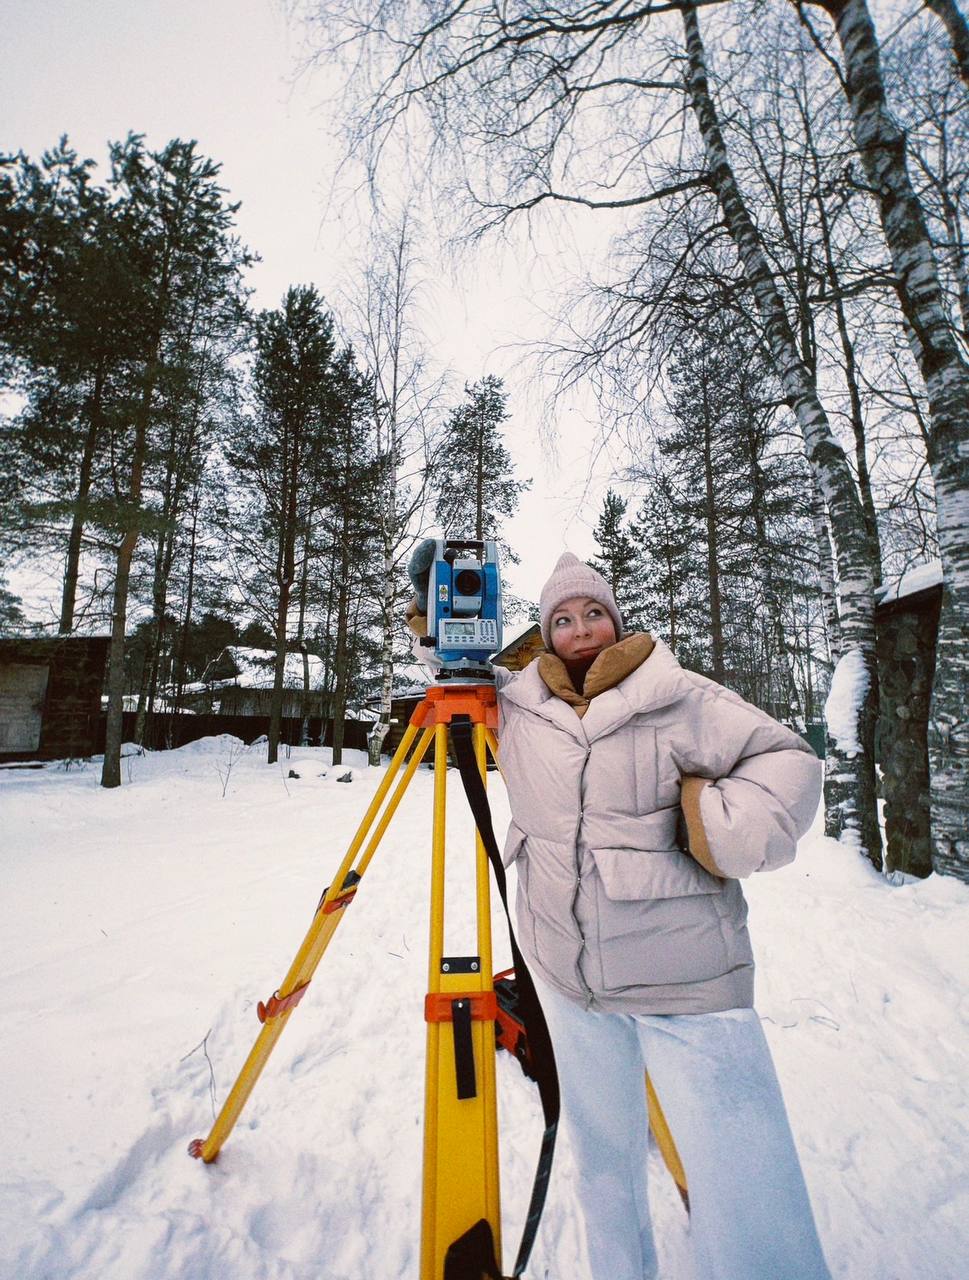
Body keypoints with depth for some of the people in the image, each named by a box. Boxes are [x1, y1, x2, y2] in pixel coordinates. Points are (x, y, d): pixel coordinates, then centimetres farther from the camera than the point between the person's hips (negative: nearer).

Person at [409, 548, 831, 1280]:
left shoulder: (678, 697, -9)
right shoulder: (517, 702, 2)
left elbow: (788, 761, -7)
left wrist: (725, 832, -20)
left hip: (684, 980, -3)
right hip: (567, 972, 4)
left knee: (744, 1192, -3)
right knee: (601, 1151, 23)